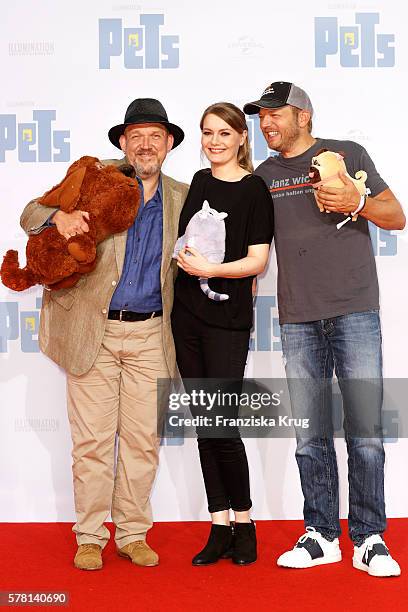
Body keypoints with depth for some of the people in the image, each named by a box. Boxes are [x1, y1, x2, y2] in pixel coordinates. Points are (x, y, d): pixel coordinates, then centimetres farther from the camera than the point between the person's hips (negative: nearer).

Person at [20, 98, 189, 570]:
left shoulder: (182, 197, 10)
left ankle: (132, 534, 20)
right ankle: (90, 537, 15)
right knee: (93, 439, 0)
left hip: (150, 334, 2)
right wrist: (59, 216, -20)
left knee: (143, 439, 5)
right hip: (92, 330, -2)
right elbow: (30, 214, 2)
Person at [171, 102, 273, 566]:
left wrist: (210, 269, -21)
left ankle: (243, 523, 13)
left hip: (227, 319, -6)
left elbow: (257, 260, -11)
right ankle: (219, 528, 15)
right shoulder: (199, 181, 12)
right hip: (187, 314, 6)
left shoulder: (254, 189, -5)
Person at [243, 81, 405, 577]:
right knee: (309, 434, 4)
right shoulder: (263, 176, 16)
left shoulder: (347, 155, 7)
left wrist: (357, 203, -12)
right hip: (297, 318, 3)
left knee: (364, 429, -4)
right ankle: (321, 535, 14)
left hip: (354, 311, -3)